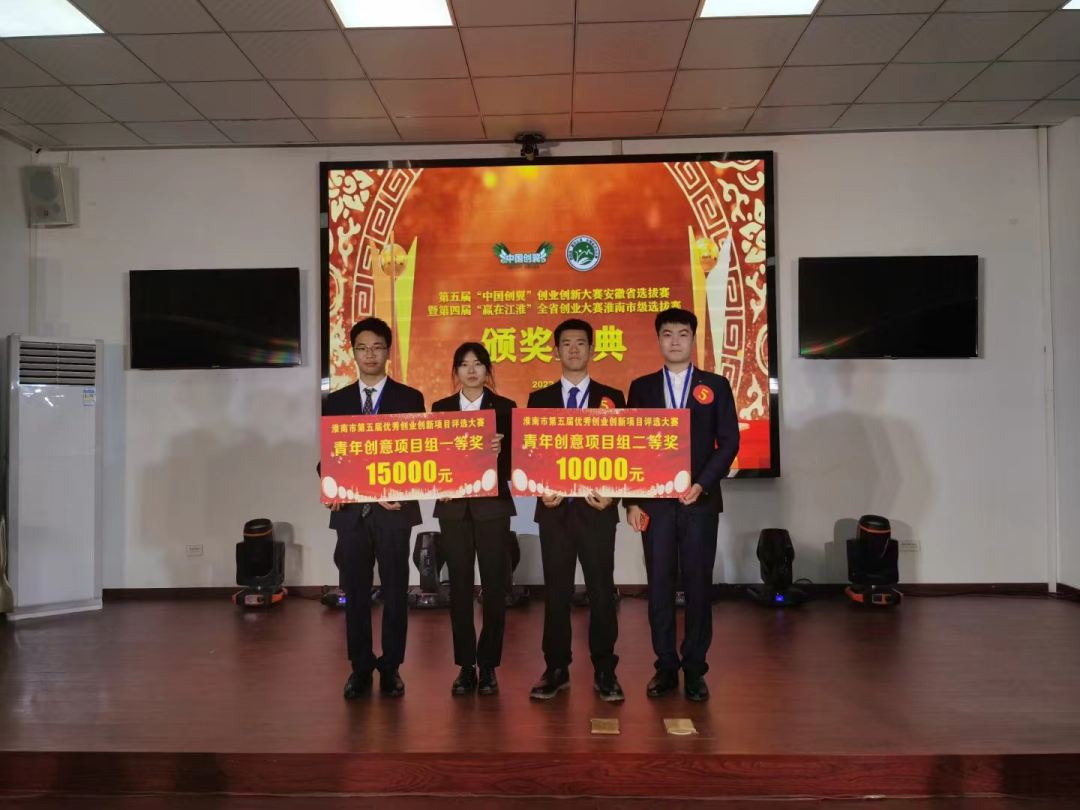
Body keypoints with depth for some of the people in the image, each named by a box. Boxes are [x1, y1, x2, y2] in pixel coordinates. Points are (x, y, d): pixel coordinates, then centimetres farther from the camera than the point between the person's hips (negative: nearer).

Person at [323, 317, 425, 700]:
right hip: (351, 510, 2)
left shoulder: (410, 398, 2)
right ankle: (360, 668, 20)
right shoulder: (336, 401, 9)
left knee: (395, 592, 6)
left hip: (394, 509, -2)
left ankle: (390, 668, 19)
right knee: (356, 593, 8)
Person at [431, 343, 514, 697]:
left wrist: (499, 452, -20)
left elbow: (514, 458, 0)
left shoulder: (505, 407, 4)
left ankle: (488, 665, 12)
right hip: (453, 507, 1)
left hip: (492, 505, -1)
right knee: (460, 586, 5)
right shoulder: (441, 408, 9)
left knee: (494, 585, 0)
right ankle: (465, 665, 15)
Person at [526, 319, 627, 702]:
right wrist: (541, 490, -11)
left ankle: (604, 672, 15)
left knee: (601, 590, 4)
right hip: (554, 509, 1)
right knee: (556, 592, 7)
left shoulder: (612, 397, 5)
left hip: (596, 508, -1)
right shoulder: (539, 399, 8)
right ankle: (556, 670, 18)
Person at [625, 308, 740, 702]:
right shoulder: (641, 387, 8)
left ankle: (695, 669, 16)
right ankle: (665, 667, 15)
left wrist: (701, 484, -11)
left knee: (698, 584, 4)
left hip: (700, 500, -1)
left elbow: (729, 441, 1)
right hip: (655, 502, 1)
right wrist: (631, 501, -1)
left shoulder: (716, 385, 6)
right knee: (660, 585, 4)